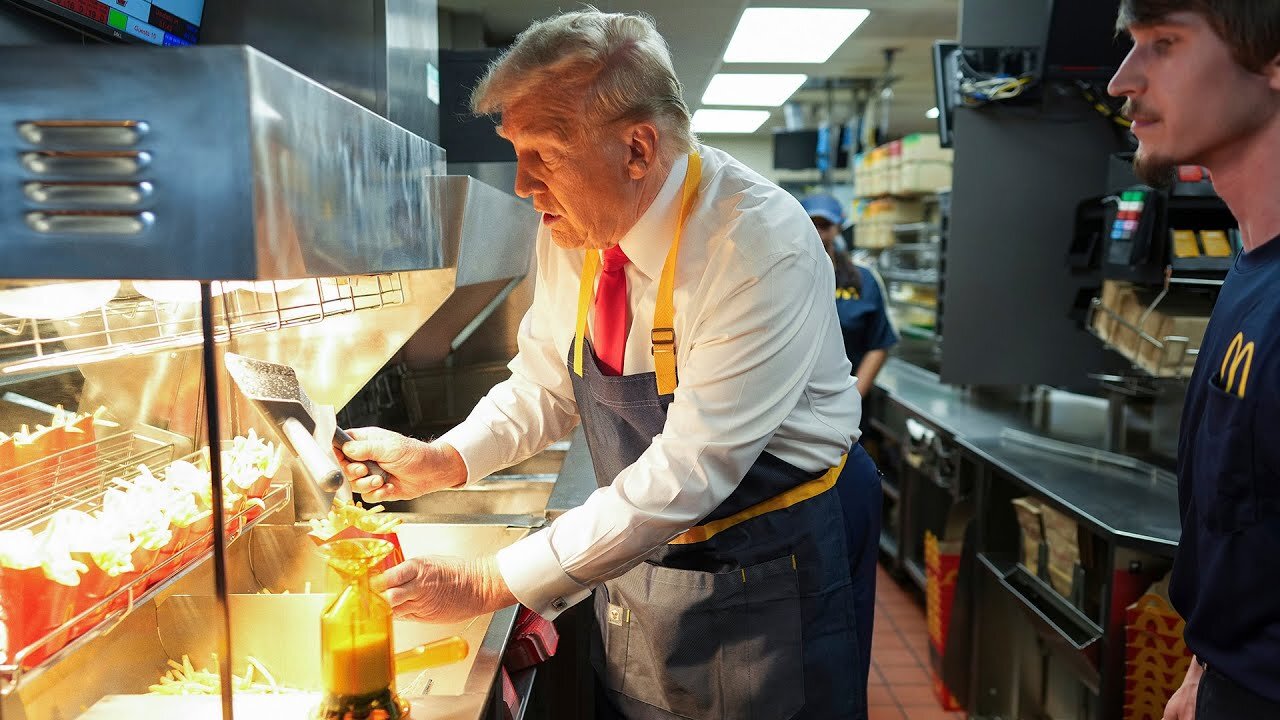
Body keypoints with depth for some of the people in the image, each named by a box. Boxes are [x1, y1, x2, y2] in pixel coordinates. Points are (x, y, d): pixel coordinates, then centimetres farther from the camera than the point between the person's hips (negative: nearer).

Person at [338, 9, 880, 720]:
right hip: (633, 556, 6)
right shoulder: (573, 231, -7)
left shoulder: (765, 252, -28)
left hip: (761, 578, -5)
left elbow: (685, 473, -30)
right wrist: (443, 461, -13)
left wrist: (489, 583, -26)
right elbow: (545, 386, 5)